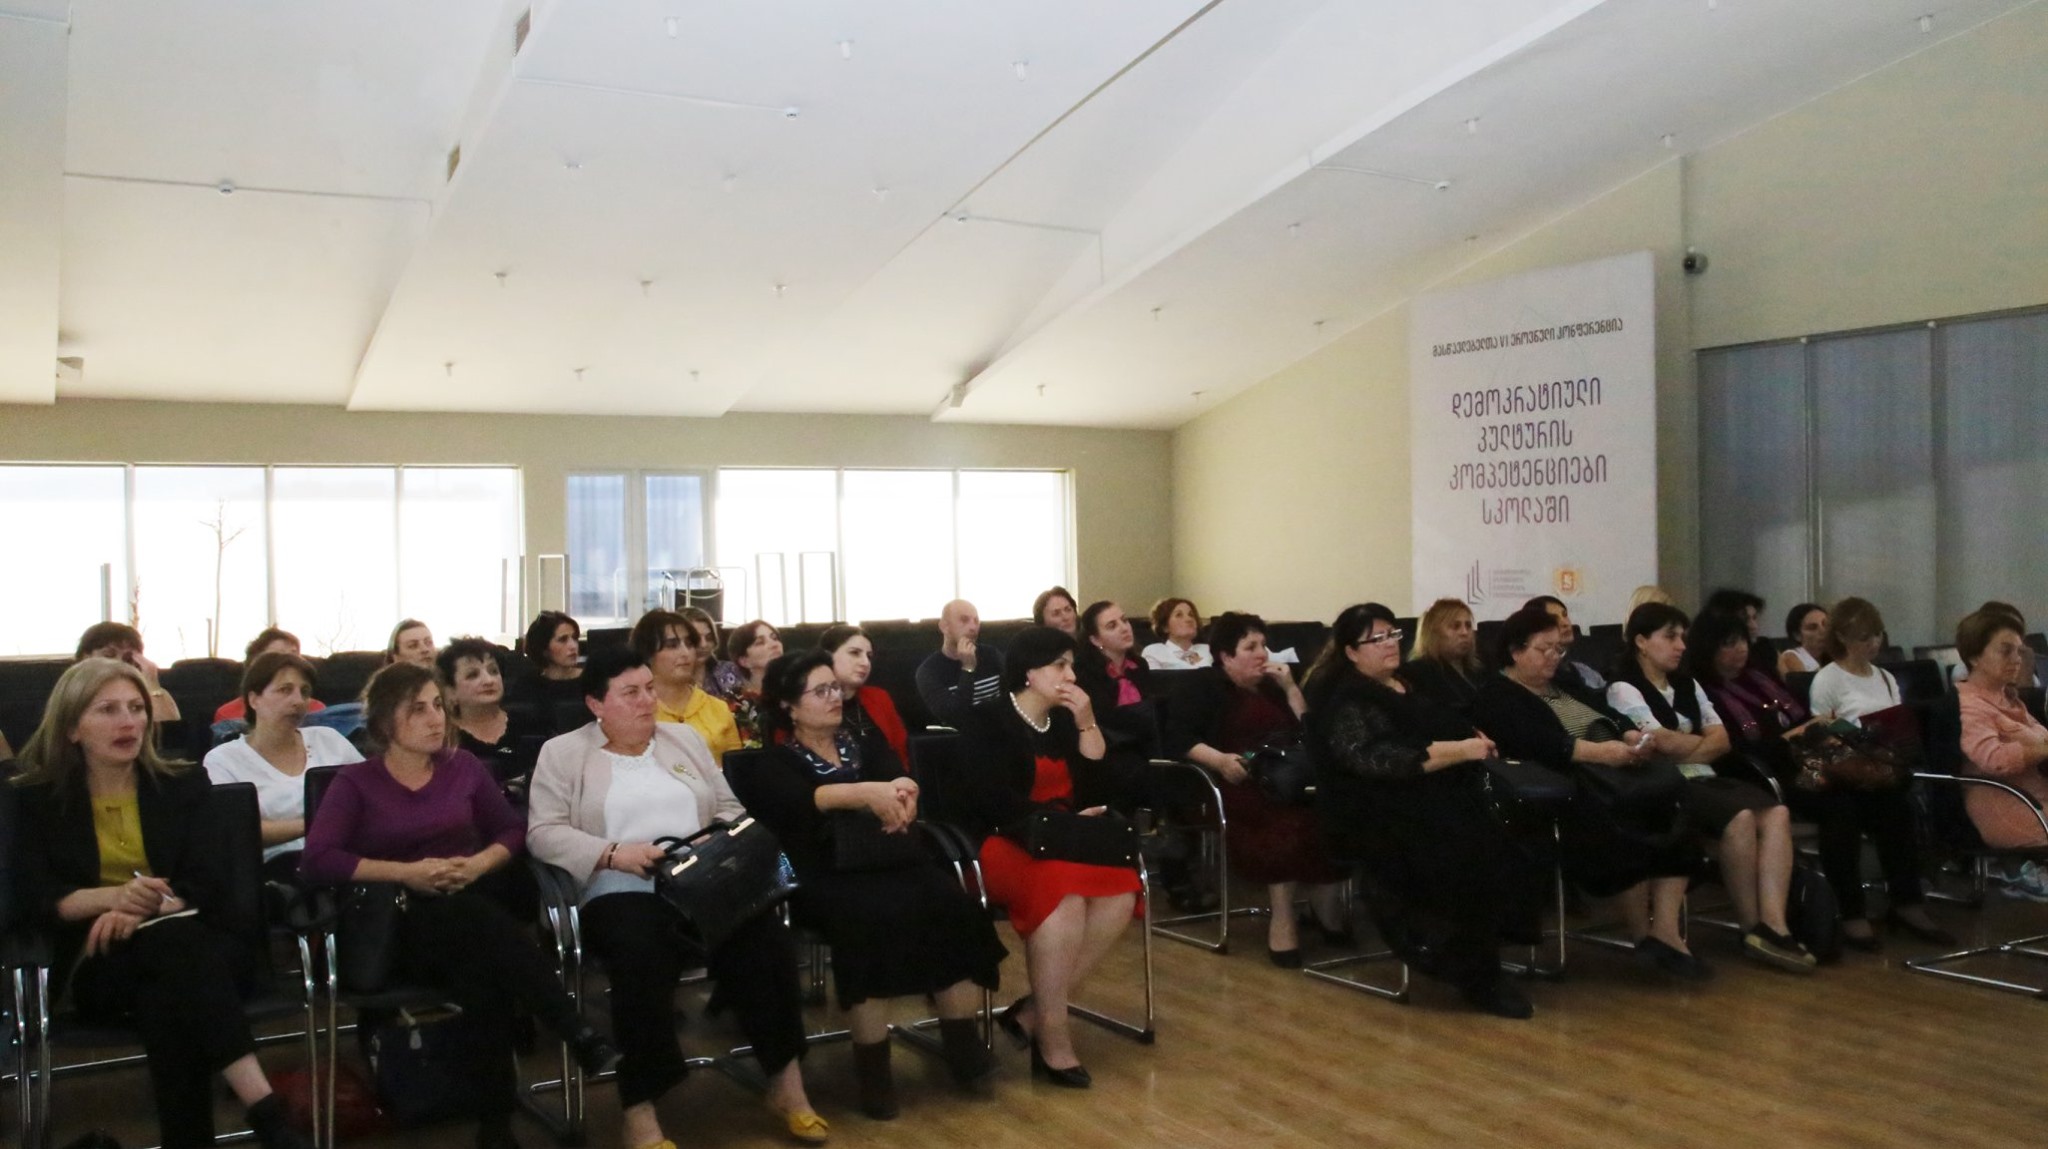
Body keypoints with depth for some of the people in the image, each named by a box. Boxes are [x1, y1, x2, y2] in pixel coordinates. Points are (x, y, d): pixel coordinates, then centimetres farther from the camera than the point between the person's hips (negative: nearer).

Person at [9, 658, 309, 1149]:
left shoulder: (183, 784, 13)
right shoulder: (37, 798, 11)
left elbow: (210, 886, 2)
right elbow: (34, 897, -2)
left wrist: (146, 910, -19)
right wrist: (112, 896, -23)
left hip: (194, 943, 2)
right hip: (99, 962, -2)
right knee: (176, 944, -37)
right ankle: (265, 1109, -48)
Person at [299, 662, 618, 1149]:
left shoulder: (463, 766, 14)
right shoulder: (355, 781, 3)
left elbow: (512, 830, 15)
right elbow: (316, 861, -10)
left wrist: (479, 864, -7)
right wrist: (407, 873, -17)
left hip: (473, 914, 3)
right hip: (400, 923, -3)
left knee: (484, 972, -35)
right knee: (481, 919, -37)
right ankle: (579, 1036, -41)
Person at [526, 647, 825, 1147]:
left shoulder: (686, 739, 19)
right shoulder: (563, 753, 8)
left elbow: (731, 807, 18)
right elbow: (543, 833, -2)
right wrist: (613, 853, -15)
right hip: (621, 892, -3)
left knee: (766, 940, -24)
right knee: (642, 956, -37)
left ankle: (785, 1081, -10)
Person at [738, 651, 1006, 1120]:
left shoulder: (865, 745, 22)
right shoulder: (773, 764, 9)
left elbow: (901, 778, 2)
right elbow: (802, 801, -14)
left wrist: (902, 794, -23)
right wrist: (867, 791, -28)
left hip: (888, 862, 4)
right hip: (821, 879, -4)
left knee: (951, 902, -25)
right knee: (871, 914, -35)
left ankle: (965, 1045, -14)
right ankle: (872, 1063, -24)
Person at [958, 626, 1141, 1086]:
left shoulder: (1066, 722, 16)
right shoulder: (989, 724, -3)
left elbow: (1101, 791, 6)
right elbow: (995, 805, -16)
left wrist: (1087, 725, -1)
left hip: (1064, 843, 6)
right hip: (1004, 845, -6)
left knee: (1120, 892, -24)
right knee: (1064, 895, -36)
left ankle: (1034, 1012, -16)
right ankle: (1053, 1040, -27)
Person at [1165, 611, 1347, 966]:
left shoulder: (1270, 687, 25)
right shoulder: (1203, 687, 8)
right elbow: (1177, 739, -6)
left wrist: (1290, 688, 9)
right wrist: (1219, 760, -19)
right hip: (1234, 783, -5)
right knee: (1282, 804, -36)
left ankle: (1328, 911, -22)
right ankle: (1283, 917, -31)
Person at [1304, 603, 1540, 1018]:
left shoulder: (1413, 682, 22)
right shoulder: (1344, 701, -4)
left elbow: (1457, 726, 27)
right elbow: (1376, 759, -19)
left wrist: (1477, 738, 3)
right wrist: (1458, 751, -20)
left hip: (1444, 792, 8)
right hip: (1385, 811, -8)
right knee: (1468, 847, -32)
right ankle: (1478, 977, -20)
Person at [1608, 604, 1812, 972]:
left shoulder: (1687, 685, 23)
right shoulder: (1624, 689, 0)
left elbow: (1723, 741, 11)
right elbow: (1664, 743, -12)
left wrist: (1680, 748, -8)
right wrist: (1703, 741, 7)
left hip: (1703, 779, 7)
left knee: (1777, 813, -20)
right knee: (1740, 817, -31)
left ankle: (1773, 925, -30)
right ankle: (1753, 929, -17)